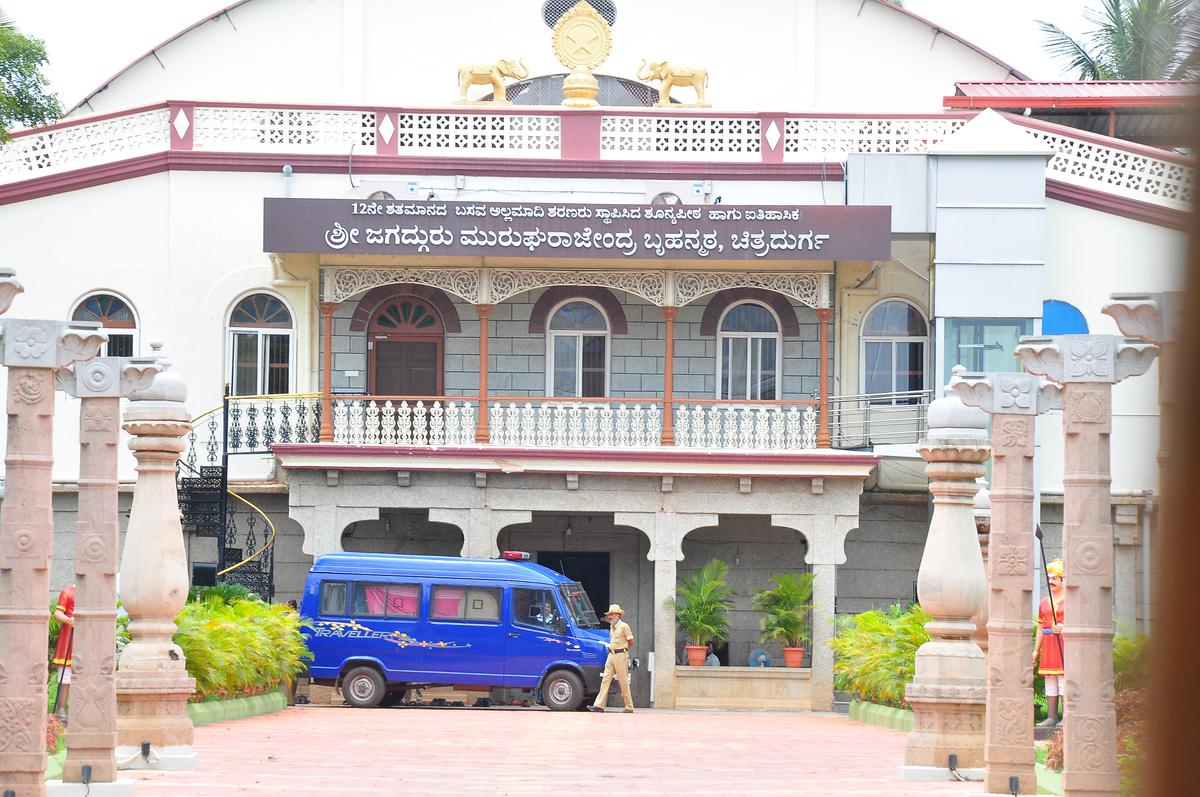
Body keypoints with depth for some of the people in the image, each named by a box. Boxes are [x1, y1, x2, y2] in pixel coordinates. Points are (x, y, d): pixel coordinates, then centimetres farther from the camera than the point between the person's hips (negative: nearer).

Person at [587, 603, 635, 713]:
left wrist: (622, 650, 6)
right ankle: (599, 705, -6)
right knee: (605, 679, -1)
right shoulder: (612, 627, 15)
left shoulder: (624, 626, -8)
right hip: (611, 655, 8)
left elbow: (631, 642, -5)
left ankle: (629, 707, 4)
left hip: (621, 655, -8)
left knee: (623, 682, -4)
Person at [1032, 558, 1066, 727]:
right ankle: (1052, 717, 8)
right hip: (1047, 645, 6)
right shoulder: (1044, 602, 17)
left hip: (1063, 643, -6)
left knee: (1063, 680, -11)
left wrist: (1063, 627, -22)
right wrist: (1036, 650, 16)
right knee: (1050, 683, 6)